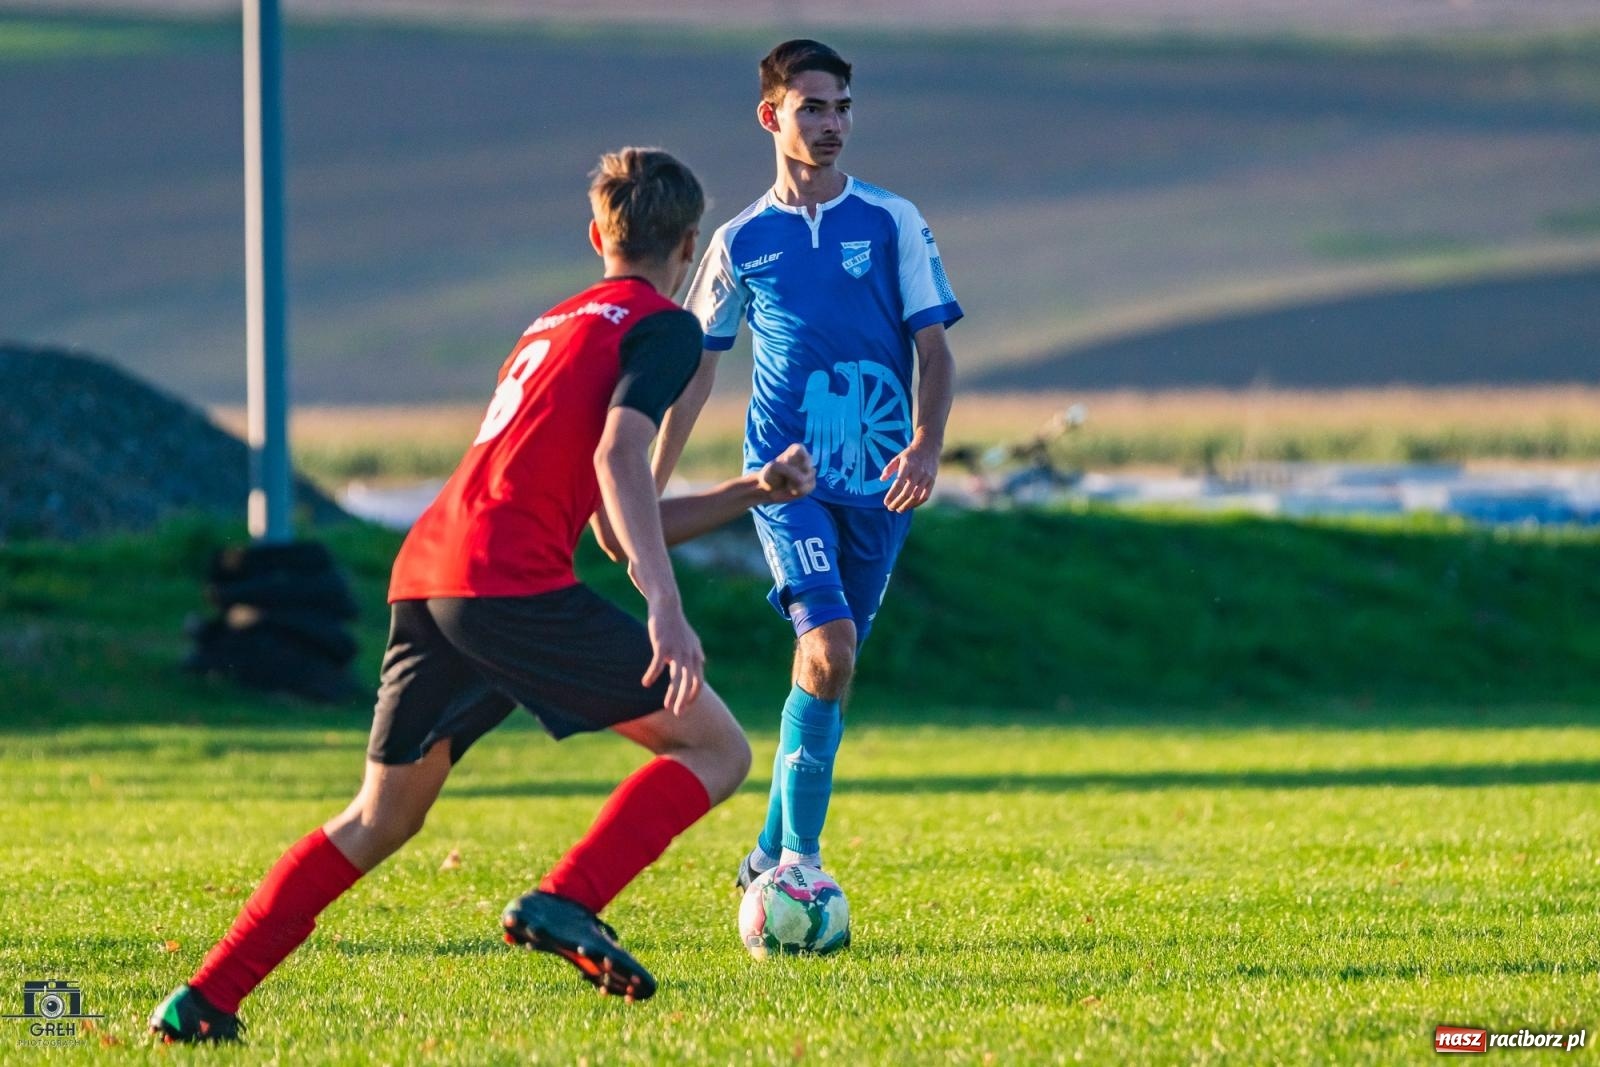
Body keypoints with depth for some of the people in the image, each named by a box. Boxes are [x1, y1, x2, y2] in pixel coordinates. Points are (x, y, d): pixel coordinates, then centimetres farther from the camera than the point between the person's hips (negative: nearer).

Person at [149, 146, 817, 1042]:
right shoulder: (663, 328, 4)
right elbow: (620, 457, -15)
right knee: (717, 749, -1)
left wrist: (755, 491, 32)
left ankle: (205, 1001, 13)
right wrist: (666, 610, -23)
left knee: (380, 819, 19)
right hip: (512, 582, -8)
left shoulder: (555, 325, 30)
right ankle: (563, 903, -19)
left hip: (426, 579, 8)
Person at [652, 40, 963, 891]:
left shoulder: (891, 223, 4)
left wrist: (926, 447, -15)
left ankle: (771, 858, 23)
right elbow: (695, 367, 13)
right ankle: (798, 861, -15)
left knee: (828, 666, 7)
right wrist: (648, 492, 11)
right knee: (828, 649, -20)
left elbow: (934, 347, 3)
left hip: (879, 483, 2)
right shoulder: (742, 242, 5)